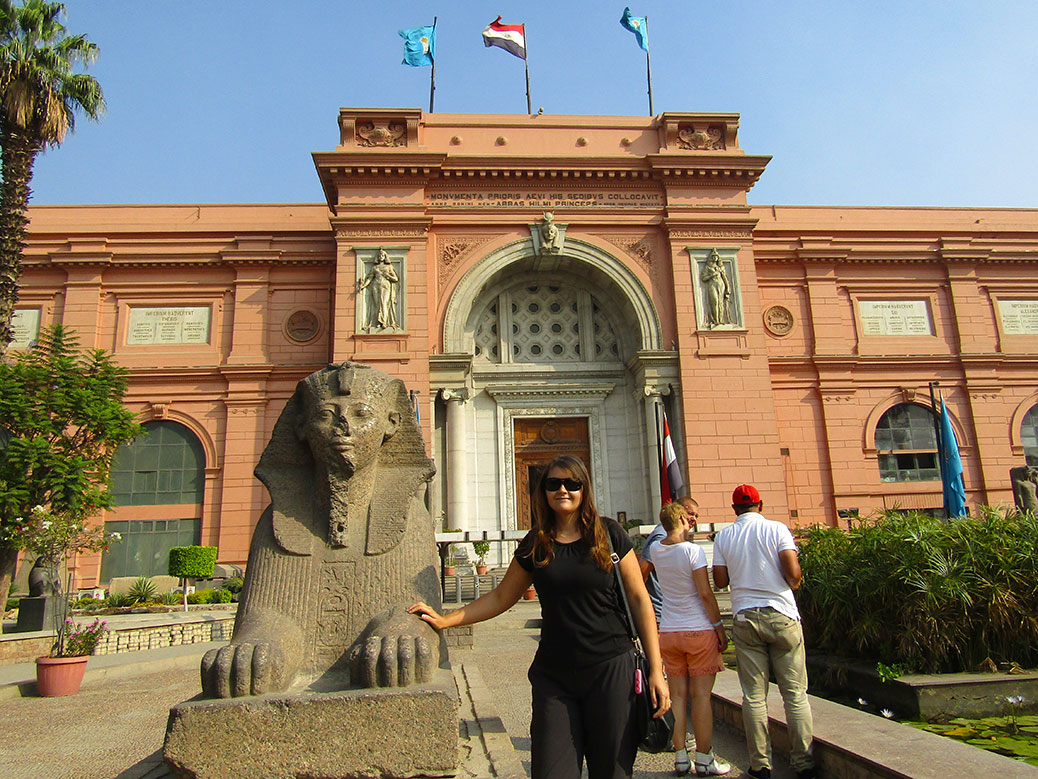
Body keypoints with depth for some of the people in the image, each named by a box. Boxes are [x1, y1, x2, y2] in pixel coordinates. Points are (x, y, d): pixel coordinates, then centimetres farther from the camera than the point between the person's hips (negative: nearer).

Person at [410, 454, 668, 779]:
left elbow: (639, 599, 0)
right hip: (553, 676, 2)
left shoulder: (608, 533, -2)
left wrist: (656, 669, -4)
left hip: (610, 670, -2)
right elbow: (500, 597, 15)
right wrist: (445, 620, 7)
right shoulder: (535, 544, 5)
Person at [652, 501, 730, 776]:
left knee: (677, 696, 9)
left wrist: (685, 528, 20)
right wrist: (720, 627, -7)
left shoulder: (656, 551, 2)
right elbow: (705, 594, -15)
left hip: (668, 632, 5)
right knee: (701, 695, 2)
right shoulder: (692, 550, -14)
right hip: (699, 630, -5)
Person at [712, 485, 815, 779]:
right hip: (781, 614, -1)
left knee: (754, 695, 6)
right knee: (795, 693, 7)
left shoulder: (723, 537, 4)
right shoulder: (776, 529, -3)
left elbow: (720, 581, 3)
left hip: (744, 618, 2)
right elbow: (793, 573, -11)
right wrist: (793, 584, 12)